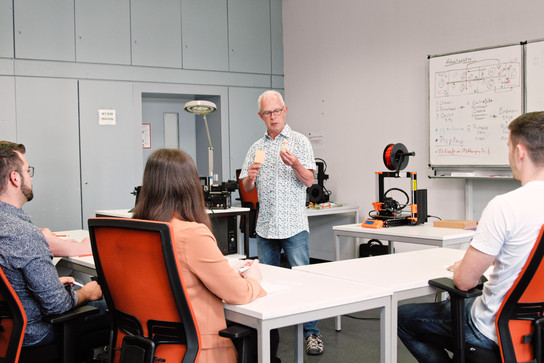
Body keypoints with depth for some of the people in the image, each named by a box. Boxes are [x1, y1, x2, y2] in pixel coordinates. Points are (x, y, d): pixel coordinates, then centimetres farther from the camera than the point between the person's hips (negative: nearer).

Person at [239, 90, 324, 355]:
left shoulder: (299, 142, 1)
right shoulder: (256, 148, 13)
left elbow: (309, 181, -7)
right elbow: (246, 188, 12)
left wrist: (295, 164, -27)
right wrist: (250, 176, -10)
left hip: (293, 225, -4)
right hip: (265, 225, 4)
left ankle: (312, 333, 1)